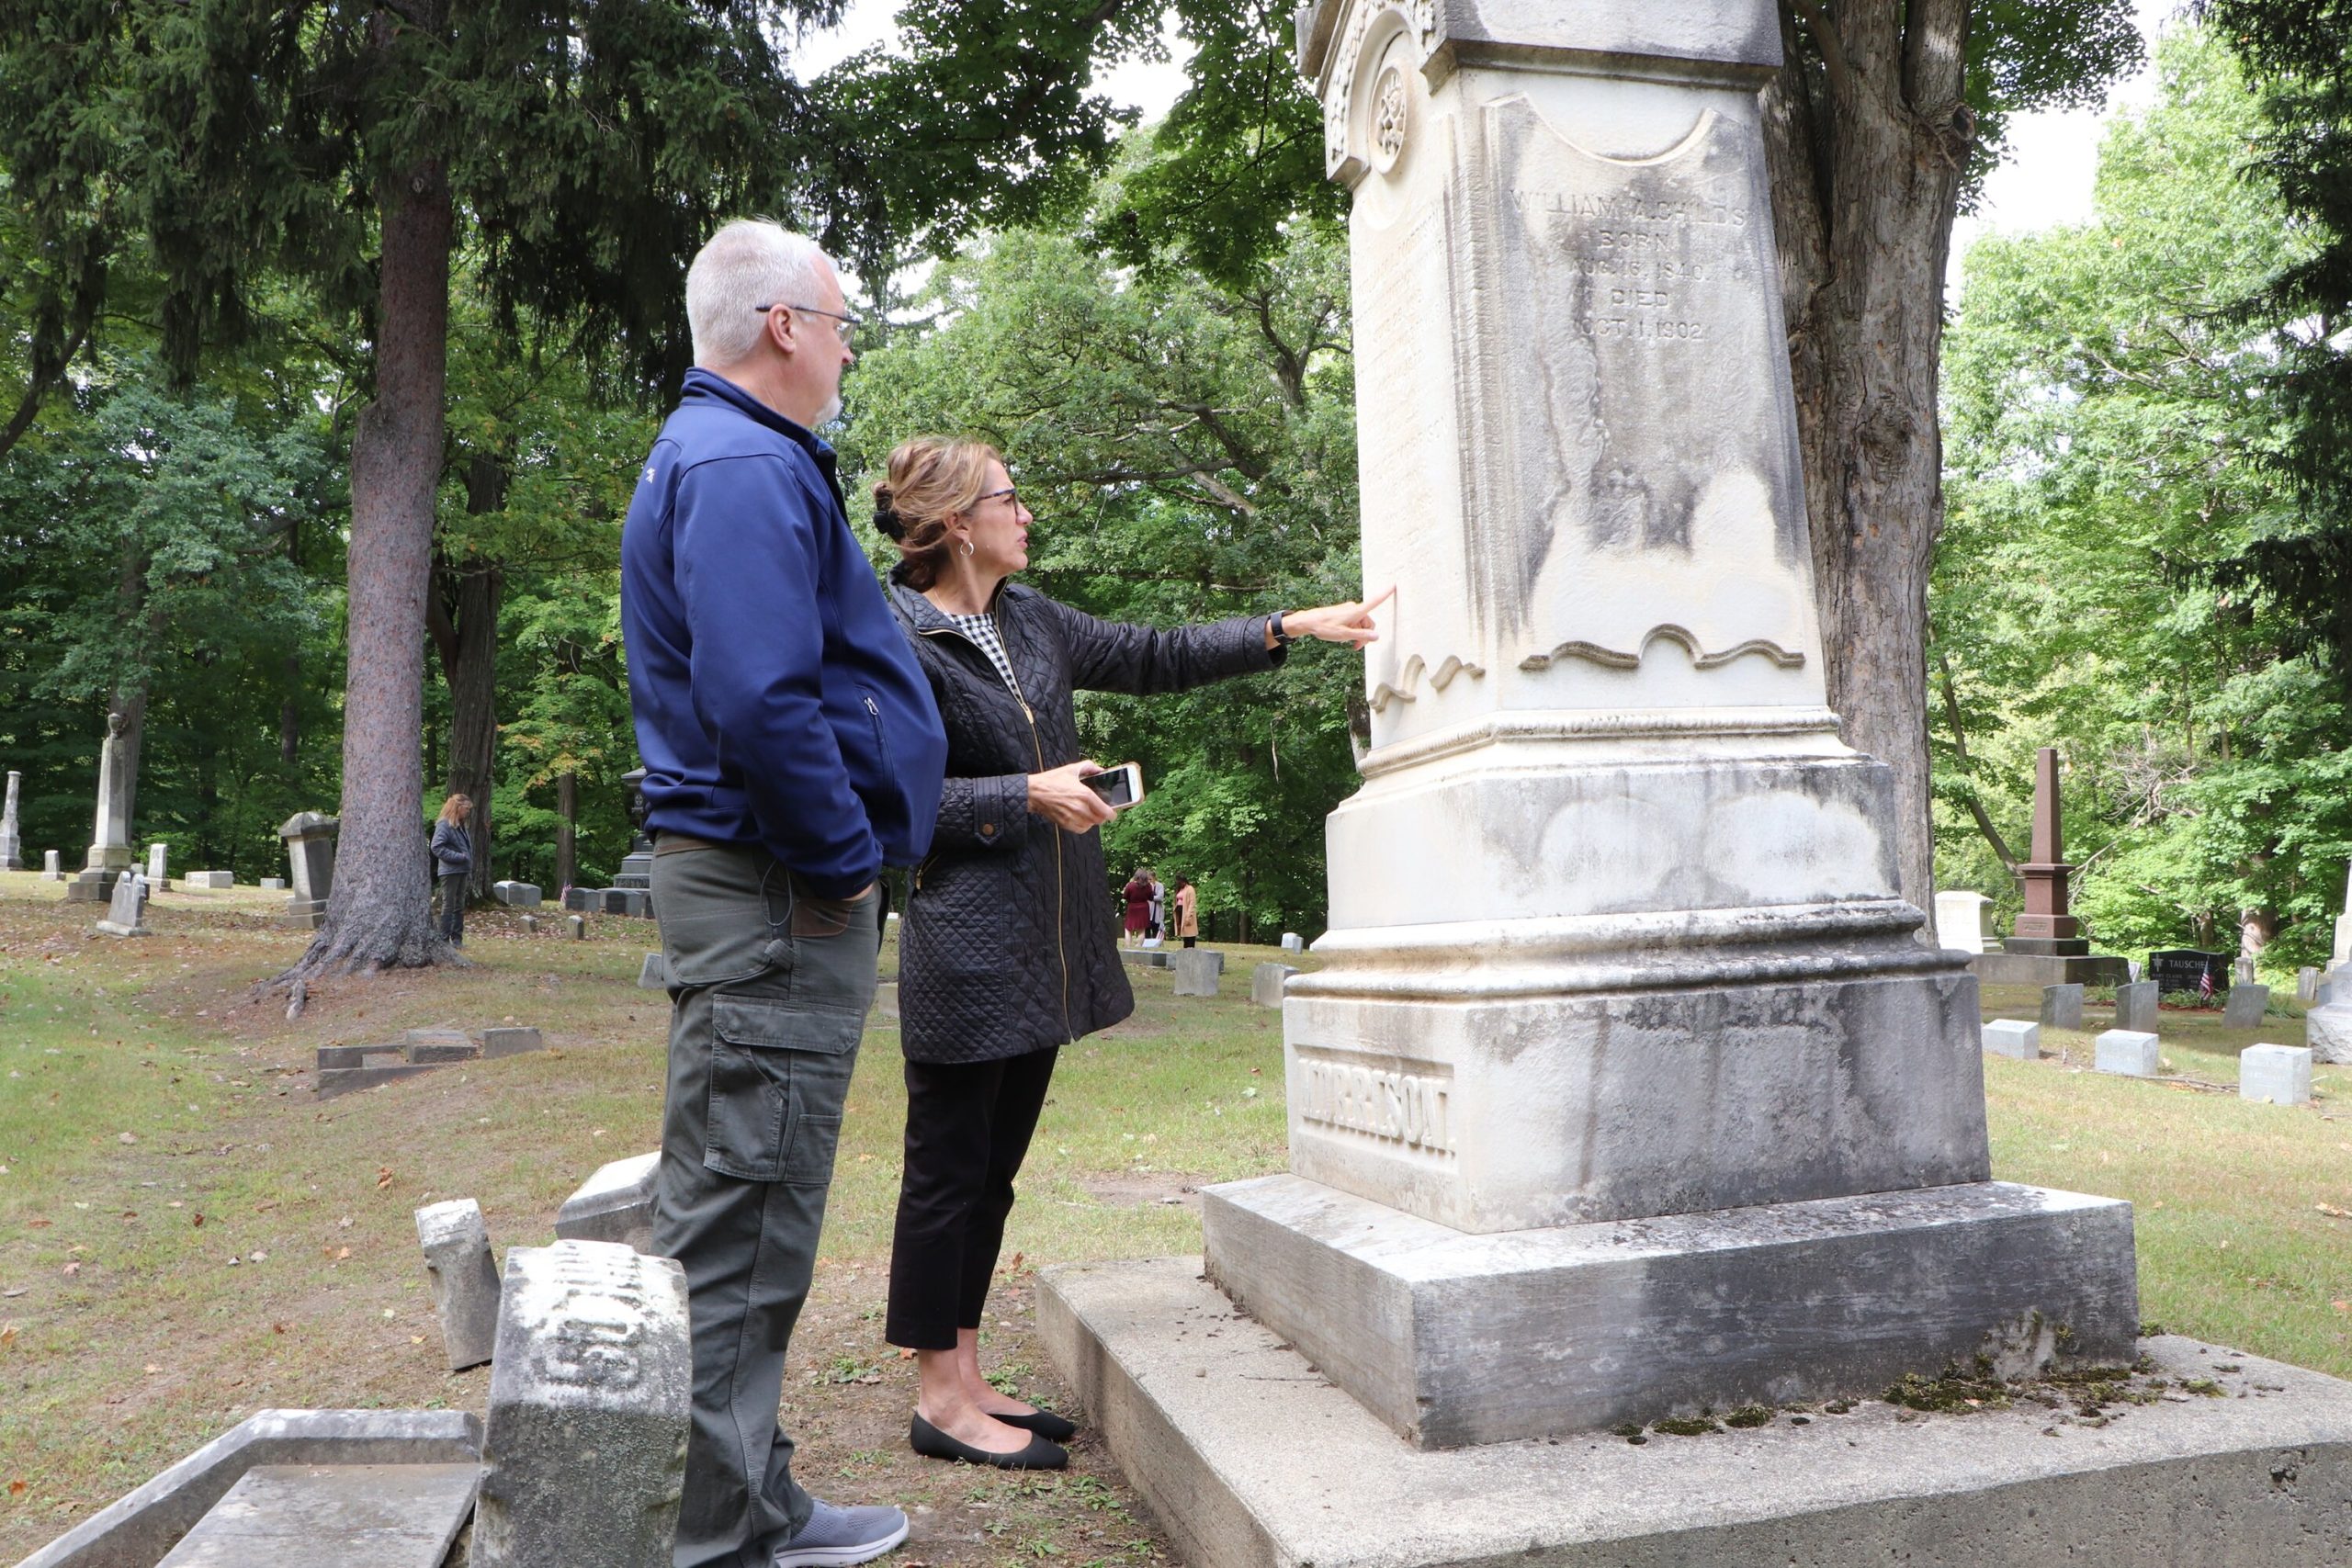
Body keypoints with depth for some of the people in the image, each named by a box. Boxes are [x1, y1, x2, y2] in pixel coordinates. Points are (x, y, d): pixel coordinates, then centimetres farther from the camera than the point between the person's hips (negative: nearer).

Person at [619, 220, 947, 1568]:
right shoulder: (745, 466, -14)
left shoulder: (728, 454, 22)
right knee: (740, 1224, -3)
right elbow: (761, 700, -26)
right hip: (779, 897, -11)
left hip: (770, 889, 11)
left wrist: (849, 858, 20)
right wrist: (845, 862, -15)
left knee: (743, 1215, 16)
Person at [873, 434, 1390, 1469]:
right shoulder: (896, 643, -9)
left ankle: (965, 1379, 24)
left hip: (1042, 945, 8)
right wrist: (1027, 794, -16)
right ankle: (940, 1400, 12)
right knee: (948, 1168, 1)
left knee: (993, 1168, 13)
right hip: (964, 946, -8)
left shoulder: (1030, 621, 15)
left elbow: (1154, 658, 19)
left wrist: (1288, 627, 14)